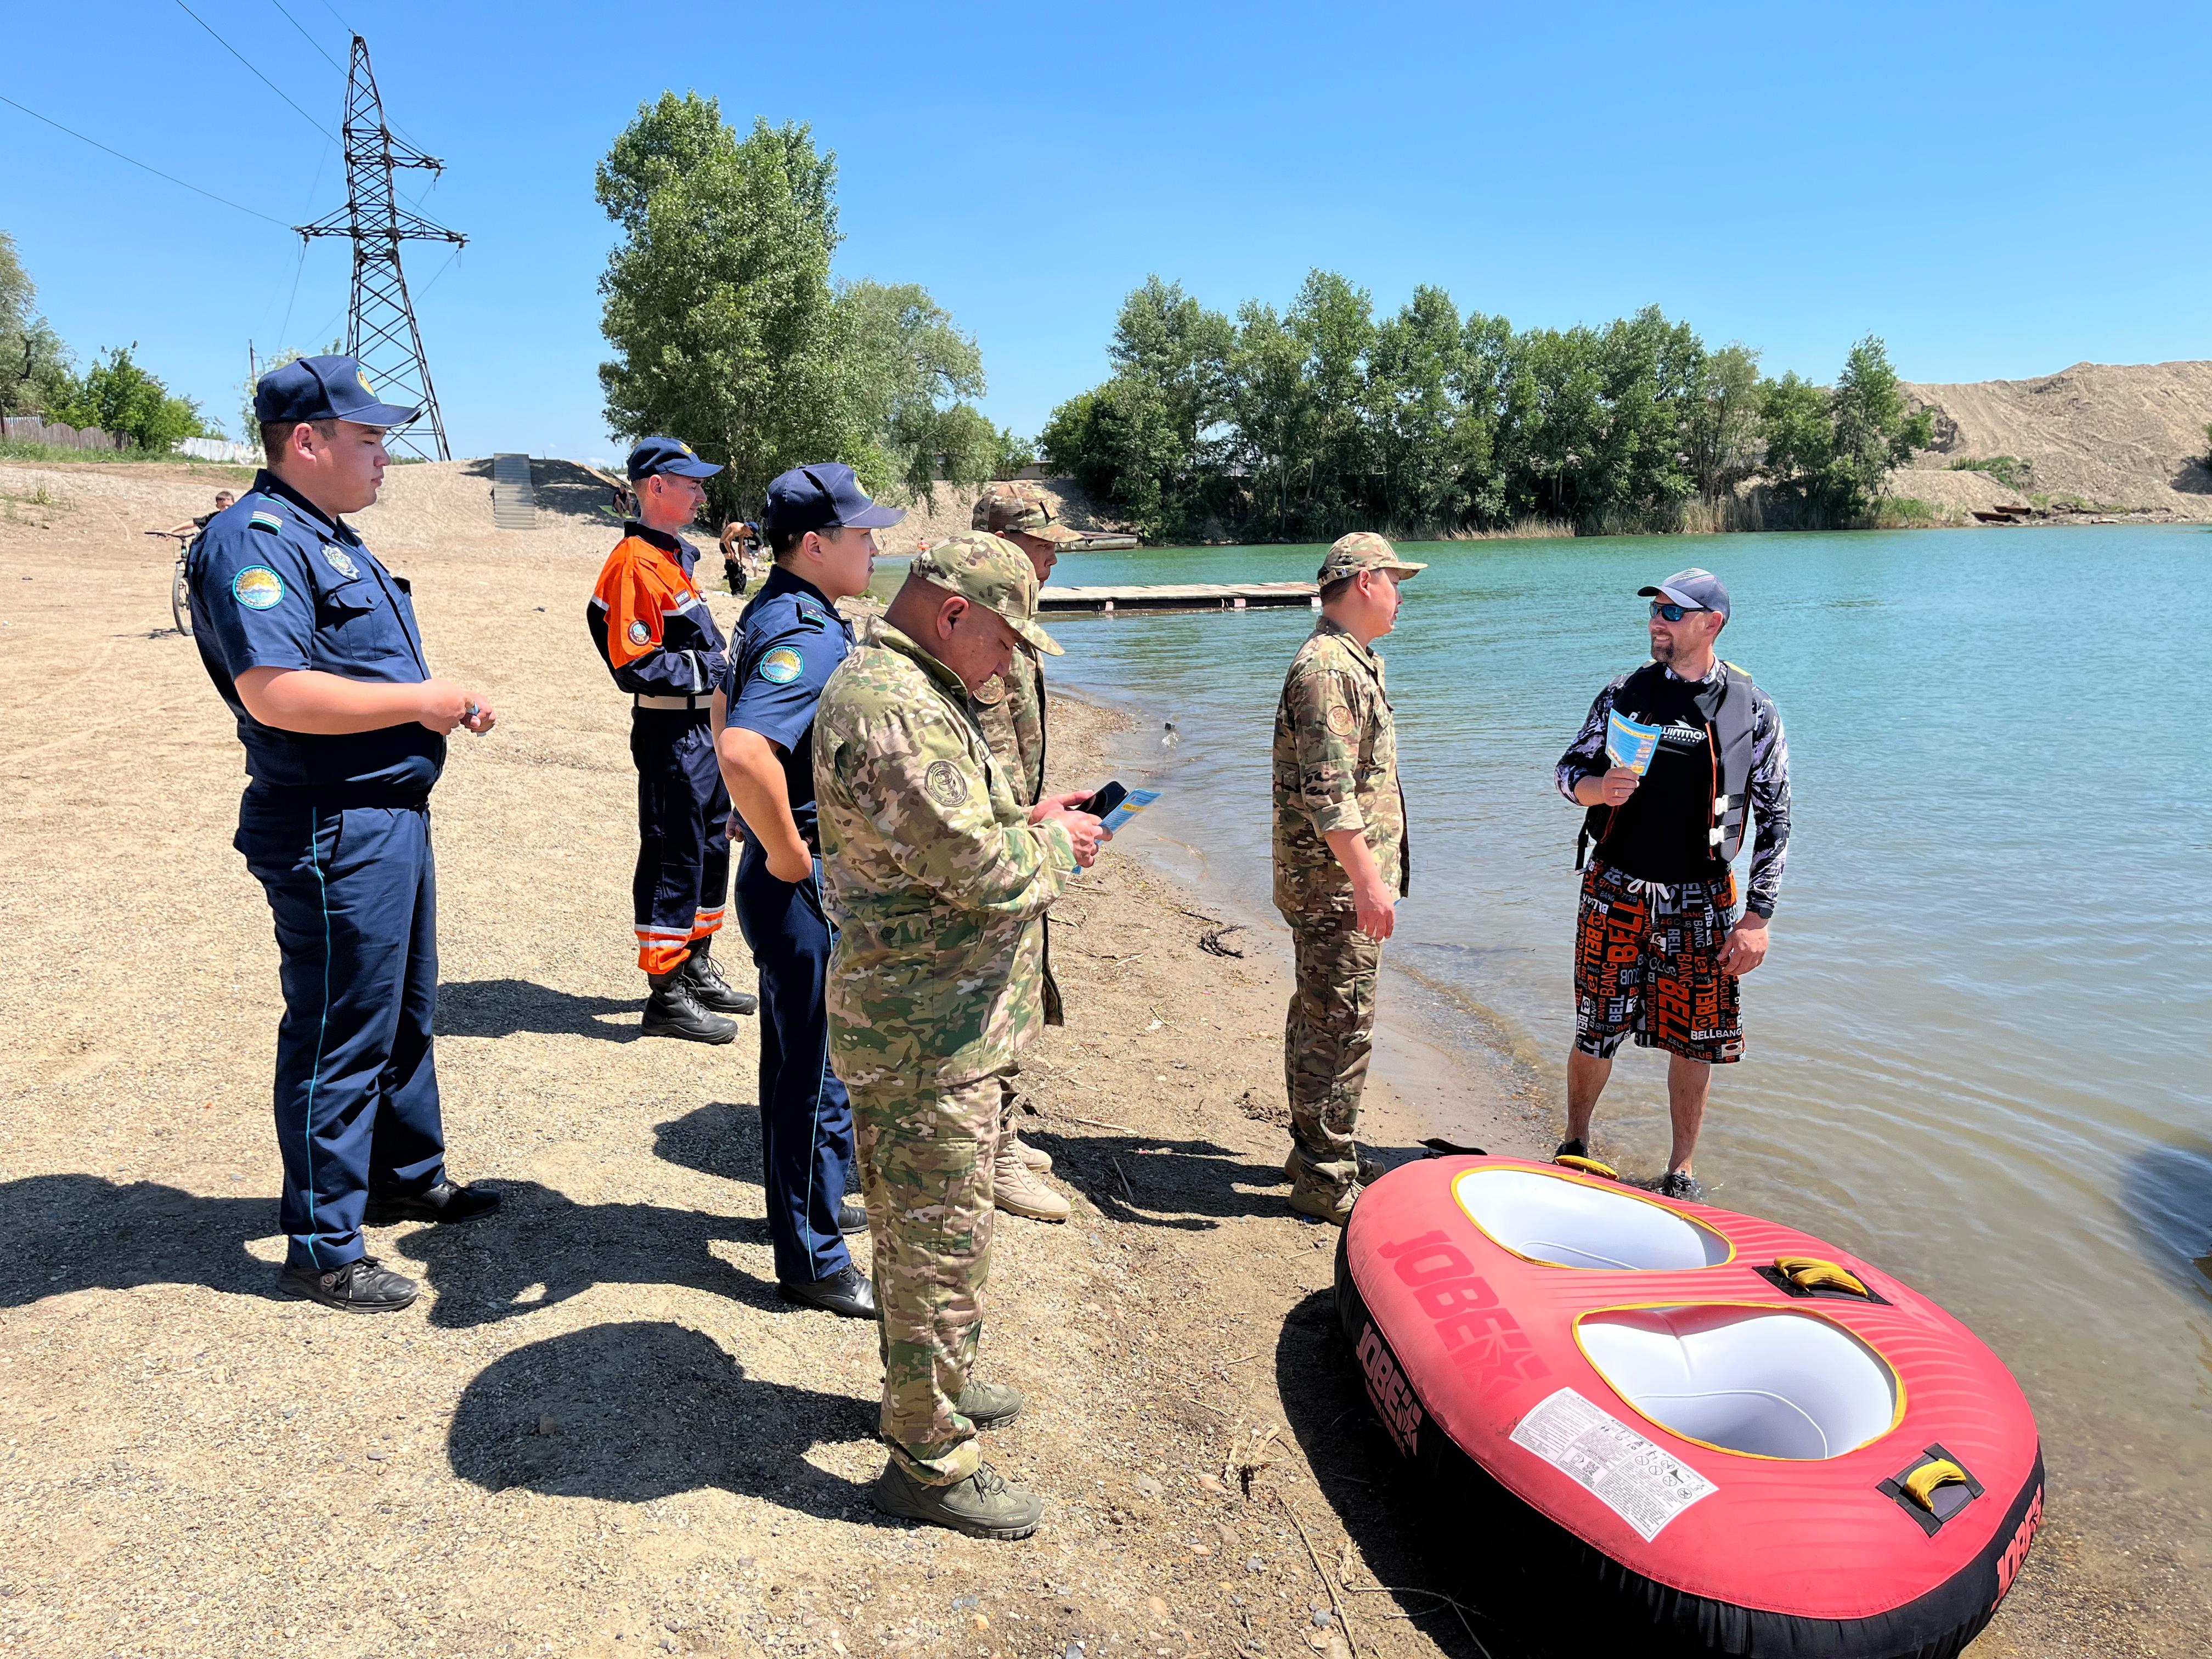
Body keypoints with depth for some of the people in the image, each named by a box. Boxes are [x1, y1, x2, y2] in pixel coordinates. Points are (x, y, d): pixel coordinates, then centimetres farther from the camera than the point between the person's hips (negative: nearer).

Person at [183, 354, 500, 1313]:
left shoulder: (329, 538, 16)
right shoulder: (255, 540, -17)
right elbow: (274, 692, -28)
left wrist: (445, 702, 9)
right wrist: (419, 701, -21)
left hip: (391, 815, 11)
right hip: (331, 831, -11)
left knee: (404, 1015, 22)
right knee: (337, 1037, 0)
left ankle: (409, 1178, 40)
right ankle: (323, 1252, 15)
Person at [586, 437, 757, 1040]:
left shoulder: (675, 556, 16)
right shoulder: (635, 564, -15)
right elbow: (636, 666, -21)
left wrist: (724, 663, 8)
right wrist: (712, 671, -18)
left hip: (704, 727, 10)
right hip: (671, 735, -10)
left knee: (711, 848, 17)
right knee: (674, 858, -3)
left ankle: (697, 971, 31)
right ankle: (667, 996, 8)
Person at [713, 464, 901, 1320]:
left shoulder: (771, 613, 10)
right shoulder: (809, 634, -23)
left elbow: (726, 713, 25)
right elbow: (745, 752, -39)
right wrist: (786, 853, -25)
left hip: (803, 875, 10)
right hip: (802, 886, -10)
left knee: (820, 1055, 23)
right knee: (811, 1067, 3)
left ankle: (822, 1200, 42)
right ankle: (812, 1261, 18)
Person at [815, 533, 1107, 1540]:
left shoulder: (904, 688, 12)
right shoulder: (896, 711, -24)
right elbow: (976, 868, -27)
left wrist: (1027, 820, 8)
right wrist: (1052, 844, -9)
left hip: (921, 1017, 11)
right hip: (928, 1032, -11)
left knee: (917, 1227, 24)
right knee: (941, 1239, 3)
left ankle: (933, 1384, 43)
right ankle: (929, 1460, 19)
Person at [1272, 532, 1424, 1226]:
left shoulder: (1351, 662, 17)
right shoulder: (1326, 668, -17)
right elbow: (1327, 790, -24)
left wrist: (1370, 874, 24)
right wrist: (1367, 879, -24)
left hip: (1339, 883, 11)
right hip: (1337, 884, -11)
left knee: (1320, 1020, 17)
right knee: (1339, 1028, -4)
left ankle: (1318, 1153, 29)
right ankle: (1326, 1181, 6)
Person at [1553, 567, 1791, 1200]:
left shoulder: (1753, 711, -1)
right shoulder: (1624, 694, 4)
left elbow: (1775, 820, 1)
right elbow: (1569, 768, 10)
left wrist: (1757, 918, -4)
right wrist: (1598, 787, -16)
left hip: (1700, 903, 0)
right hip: (1616, 892, 1)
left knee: (1693, 1043, 6)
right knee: (1596, 1033, 5)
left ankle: (1681, 1172, 25)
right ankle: (1575, 1145, 29)